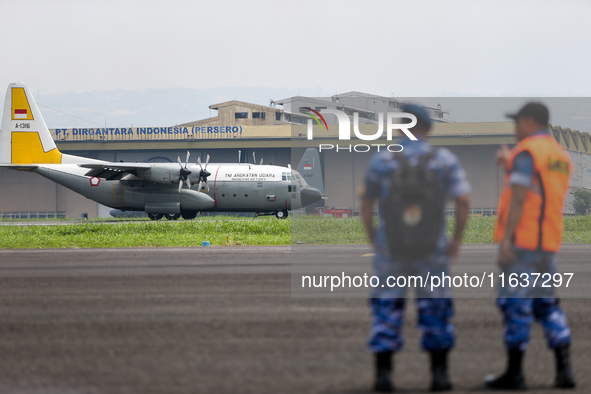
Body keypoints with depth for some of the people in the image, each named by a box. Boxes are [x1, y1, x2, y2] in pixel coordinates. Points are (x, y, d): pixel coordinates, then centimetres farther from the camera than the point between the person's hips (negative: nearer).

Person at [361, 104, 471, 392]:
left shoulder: (381, 160, -2)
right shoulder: (445, 160, -2)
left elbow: (366, 204, 2)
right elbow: (463, 199, -11)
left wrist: (373, 240, 14)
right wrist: (457, 238, 0)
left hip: (390, 247, 0)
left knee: (387, 309, 7)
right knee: (435, 309, 11)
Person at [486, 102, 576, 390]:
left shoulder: (526, 151, -9)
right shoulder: (561, 155, 17)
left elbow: (519, 197, -17)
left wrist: (506, 239, -18)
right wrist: (510, 163, 30)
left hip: (522, 240, -8)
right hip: (549, 242, 8)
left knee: (515, 304, -3)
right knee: (547, 304, 13)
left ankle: (514, 373, -1)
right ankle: (564, 370, 5)